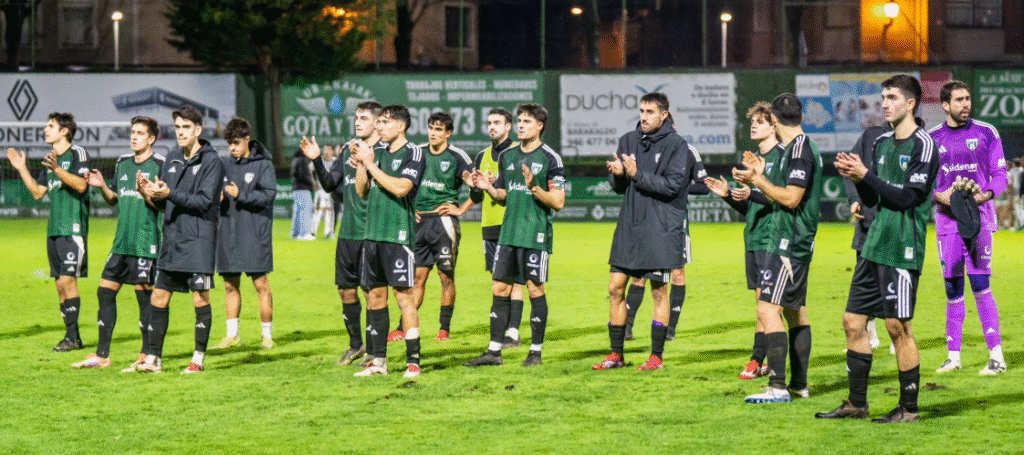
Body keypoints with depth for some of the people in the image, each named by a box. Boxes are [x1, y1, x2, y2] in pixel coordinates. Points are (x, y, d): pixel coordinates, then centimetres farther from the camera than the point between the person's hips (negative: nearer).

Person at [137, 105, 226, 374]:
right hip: (172, 238, 6)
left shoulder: (211, 161, -6)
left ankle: (198, 359, 6)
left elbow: (204, 201, -15)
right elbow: (165, 203, 16)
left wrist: (170, 194, -24)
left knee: (200, 299, -3)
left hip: (199, 240, -6)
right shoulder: (172, 159, 13)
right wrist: (152, 193, -6)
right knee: (158, 298, 4)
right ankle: (153, 359, 9)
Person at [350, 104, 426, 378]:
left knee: (404, 296, -8)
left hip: (399, 235, -7)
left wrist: (370, 164, -12)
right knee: (374, 295, 8)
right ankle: (379, 361, 15)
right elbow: (362, 191, 17)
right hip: (373, 233, 7)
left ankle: (413, 361, -7)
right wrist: (359, 163, 3)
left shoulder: (413, 153, -5)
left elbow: (400, 188, -18)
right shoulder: (378, 153, 16)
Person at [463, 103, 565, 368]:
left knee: (535, 289, -1)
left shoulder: (550, 159, -5)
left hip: (536, 235, -6)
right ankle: (494, 351, 8)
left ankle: (536, 351, 8)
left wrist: (534, 187, -22)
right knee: (500, 288, 4)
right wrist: (488, 188, 1)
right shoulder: (507, 156, 13)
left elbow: (558, 202, -9)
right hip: (508, 233, 6)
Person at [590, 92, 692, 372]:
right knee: (616, 287, 4)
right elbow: (617, 187, 11)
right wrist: (617, 174, -11)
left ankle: (656, 356, 8)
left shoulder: (676, 145, -6)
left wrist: (638, 175, -20)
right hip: (629, 225, 5)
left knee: (659, 291, 0)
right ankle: (616, 354, 13)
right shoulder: (629, 141, 10)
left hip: (660, 230, -5)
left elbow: (673, 185, -15)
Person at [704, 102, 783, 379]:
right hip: (753, 238, 8)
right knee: (761, 300, 8)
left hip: (772, 240, -8)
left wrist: (753, 194, -27)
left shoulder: (782, 156, -9)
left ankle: (757, 361, -8)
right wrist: (728, 195, 5)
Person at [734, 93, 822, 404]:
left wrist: (757, 181, -13)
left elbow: (791, 198, -21)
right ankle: (799, 384, 20)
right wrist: (761, 175, 22)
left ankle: (777, 387, -19)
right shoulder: (804, 148, 15)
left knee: (768, 309, -14)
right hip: (797, 243, 11)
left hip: (788, 244, -11)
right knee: (795, 311, 15)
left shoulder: (799, 150, -16)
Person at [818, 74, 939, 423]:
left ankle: (909, 409, 3)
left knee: (898, 326, -5)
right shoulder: (882, 143, 16)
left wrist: (866, 175, -14)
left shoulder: (923, 144, -8)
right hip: (874, 247, 8)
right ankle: (857, 404, 16)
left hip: (902, 250, -8)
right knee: (853, 322, 8)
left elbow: (907, 197, -15)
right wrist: (856, 177, -1)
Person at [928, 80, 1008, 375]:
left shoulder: (986, 133, 3)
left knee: (980, 285, -11)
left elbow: (1000, 174, 4)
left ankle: (996, 356, -9)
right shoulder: (931, 139, 7)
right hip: (947, 219, 2)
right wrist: (940, 196, -11)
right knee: (952, 289, 3)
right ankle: (953, 356, 12)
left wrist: (985, 195, -16)